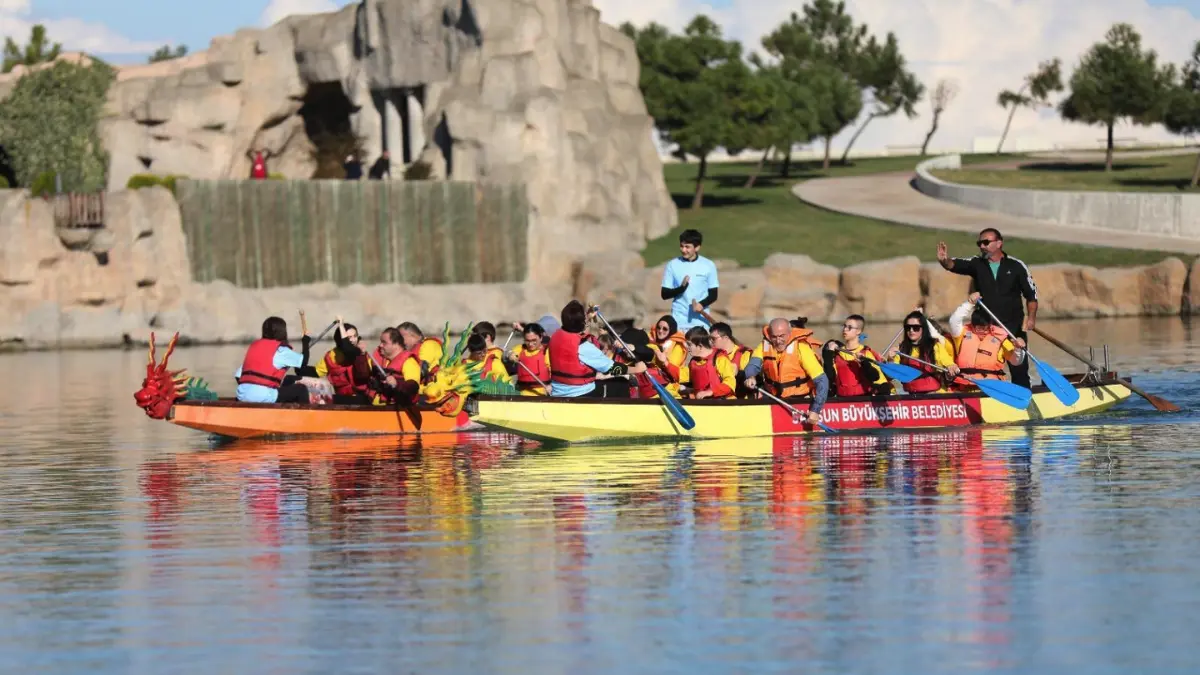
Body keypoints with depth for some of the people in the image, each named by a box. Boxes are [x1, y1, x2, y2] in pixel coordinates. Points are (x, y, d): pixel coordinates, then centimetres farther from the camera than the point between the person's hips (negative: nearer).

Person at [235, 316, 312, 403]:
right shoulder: (280, 350, 0)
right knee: (301, 390, 7)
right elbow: (303, 361, 6)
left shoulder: (254, 345, 19)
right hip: (263, 396, -7)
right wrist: (306, 343, 23)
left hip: (242, 395, 7)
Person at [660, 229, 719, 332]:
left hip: (701, 320, 0)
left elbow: (713, 295, 6)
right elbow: (665, 294, 3)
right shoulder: (673, 265, 3)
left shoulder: (708, 266, 2)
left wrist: (702, 304, -15)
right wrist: (682, 288, -16)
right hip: (679, 322, 0)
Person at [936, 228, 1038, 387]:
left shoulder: (1017, 266, -1)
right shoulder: (976, 264, 3)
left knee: (1019, 368, 1)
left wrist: (1031, 316, -11)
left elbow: (1031, 293, 3)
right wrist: (945, 261, -38)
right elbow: (956, 265, -15)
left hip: (1014, 326, -2)